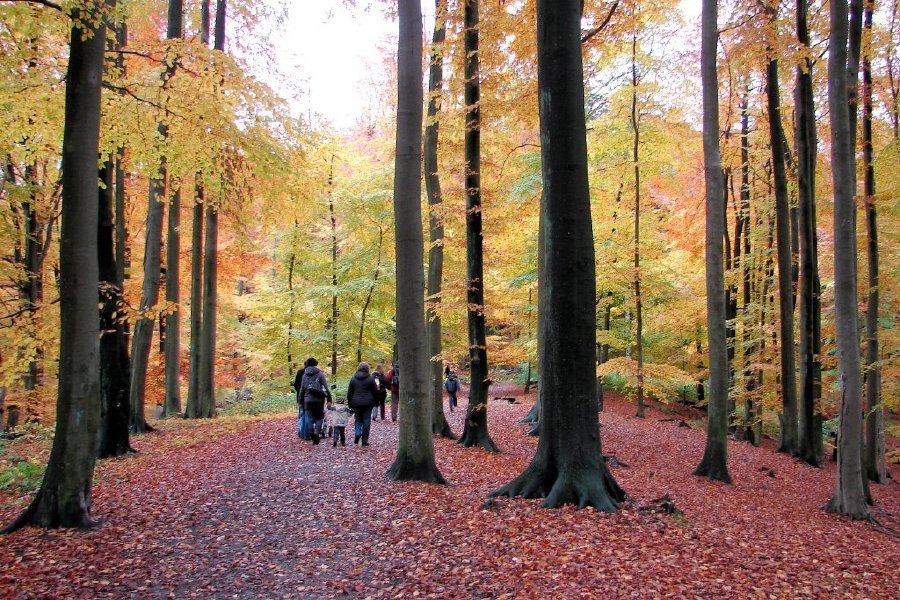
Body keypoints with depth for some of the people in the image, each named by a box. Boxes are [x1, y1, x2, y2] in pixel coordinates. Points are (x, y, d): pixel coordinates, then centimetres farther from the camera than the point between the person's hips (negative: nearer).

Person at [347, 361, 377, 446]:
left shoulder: (353, 379, 3)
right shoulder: (371, 379, -3)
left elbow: (349, 393, 5)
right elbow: (374, 392, 1)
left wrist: (350, 404, 12)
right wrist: (375, 403, 10)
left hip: (356, 403, 2)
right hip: (367, 403, -2)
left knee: (358, 420, 17)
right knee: (366, 421, 4)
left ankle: (357, 433, -9)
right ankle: (364, 441, 5)